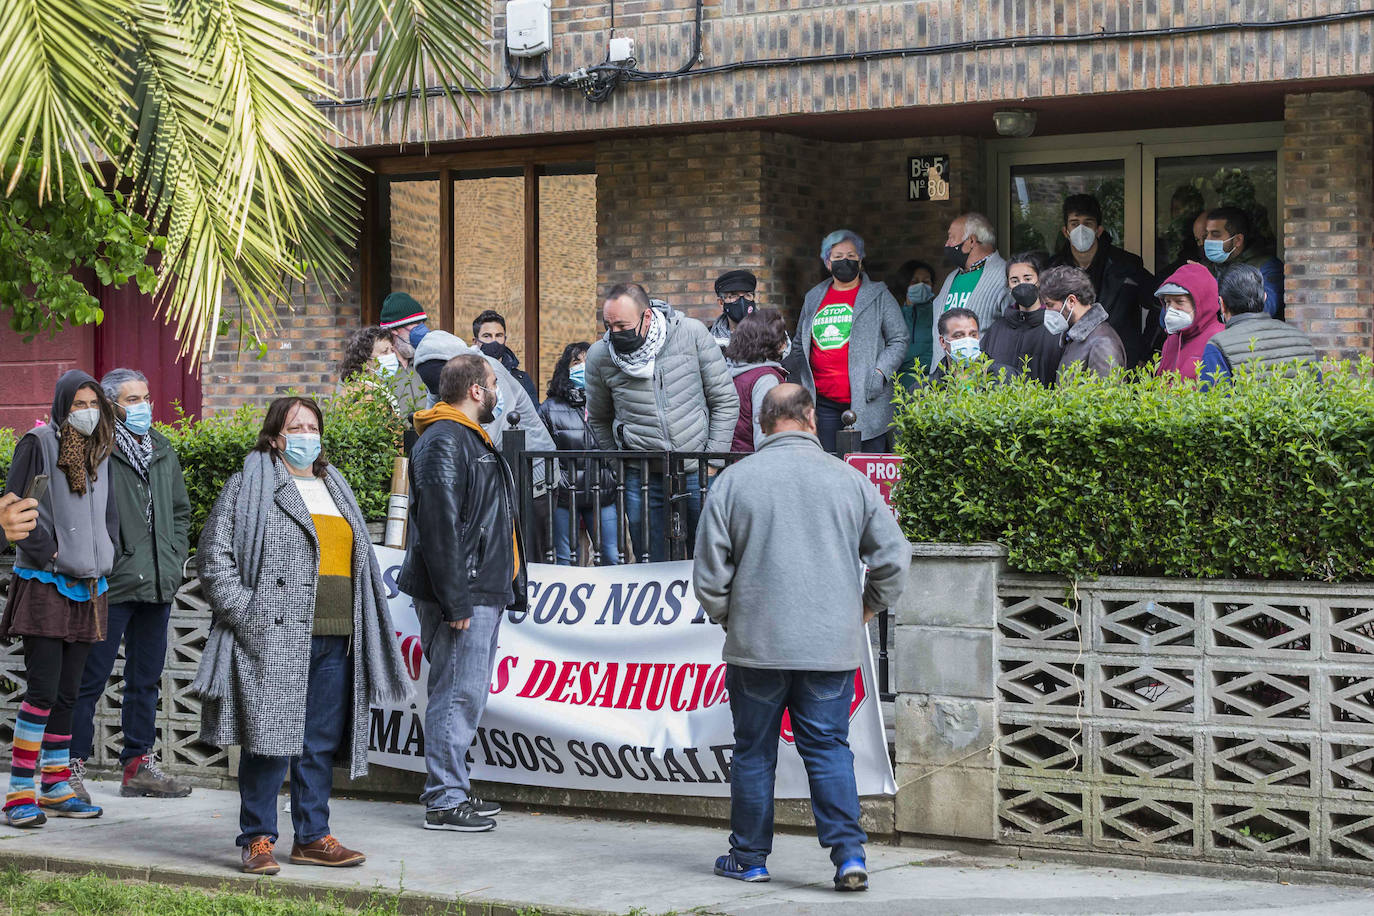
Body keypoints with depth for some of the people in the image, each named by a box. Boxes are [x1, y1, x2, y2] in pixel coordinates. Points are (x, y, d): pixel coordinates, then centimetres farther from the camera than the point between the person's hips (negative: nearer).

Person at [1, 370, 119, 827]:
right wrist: (45, 552, -13)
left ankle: (56, 788, 15)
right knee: (43, 689, -11)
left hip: (87, 584, 6)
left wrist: (104, 555, 9)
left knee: (67, 693, 9)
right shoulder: (38, 443, -5)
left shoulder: (100, 451, 14)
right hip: (45, 584, -6)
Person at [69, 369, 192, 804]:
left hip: (157, 587, 7)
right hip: (111, 586, -7)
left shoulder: (163, 451, 13)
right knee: (91, 678, -4)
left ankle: (139, 763, 21)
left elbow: (181, 510, 23)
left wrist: (175, 558, 12)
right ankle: (71, 767, 3)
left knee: (146, 678, 13)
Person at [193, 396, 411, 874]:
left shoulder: (335, 488, 21)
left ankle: (313, 837, 16)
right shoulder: (251, 486, 1)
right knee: (270, 736, -6)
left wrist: (360, 628, 18)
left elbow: (357, 559, 28)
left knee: (321, 743, 8)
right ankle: (257, 840, 3)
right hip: (275, 639, -6)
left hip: (336, 639, 6)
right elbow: (214, 554, -5)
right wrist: (246, 614, -13)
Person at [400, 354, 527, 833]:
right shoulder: (444, 442, -15)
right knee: (457, 694, -8)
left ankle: (455, 792, 23)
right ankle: (444, 801, -3)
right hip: (462, 596, -11)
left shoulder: (470, 438, 21)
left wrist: (502, 589, 23)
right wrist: (455, 601, -24)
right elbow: (439, 525, -22)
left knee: (466, 694, 15)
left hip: (483, 593, 11)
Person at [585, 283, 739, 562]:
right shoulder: (599, 355, -3)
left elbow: (726, 401, 0)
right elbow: (598, 420, 14)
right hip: (642, 479, 1)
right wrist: (619, 465, 8)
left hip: (697, 475, -1)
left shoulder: (692, 333, -7)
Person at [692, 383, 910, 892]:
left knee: (754, 751, 10)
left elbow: (709, 572, -1)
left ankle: (749, 857, 18)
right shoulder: (850, 480, 2)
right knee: (829, 748, 5)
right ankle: (849, 854, -6)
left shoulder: (734, 481, -2)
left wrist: (726, 617, 17)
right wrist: (866, 607, 19)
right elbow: (894, 558, 4)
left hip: (756, 645, -1)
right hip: (833, 645, 1)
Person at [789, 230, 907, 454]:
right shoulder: (814, 298, 17)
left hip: (866, 401, -4)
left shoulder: (878, 296, 6)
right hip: (823, 401, 4)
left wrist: (880, 373, -12)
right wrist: (800, 388, 12)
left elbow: (898, 340, 2)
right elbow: (799, 346, 23)